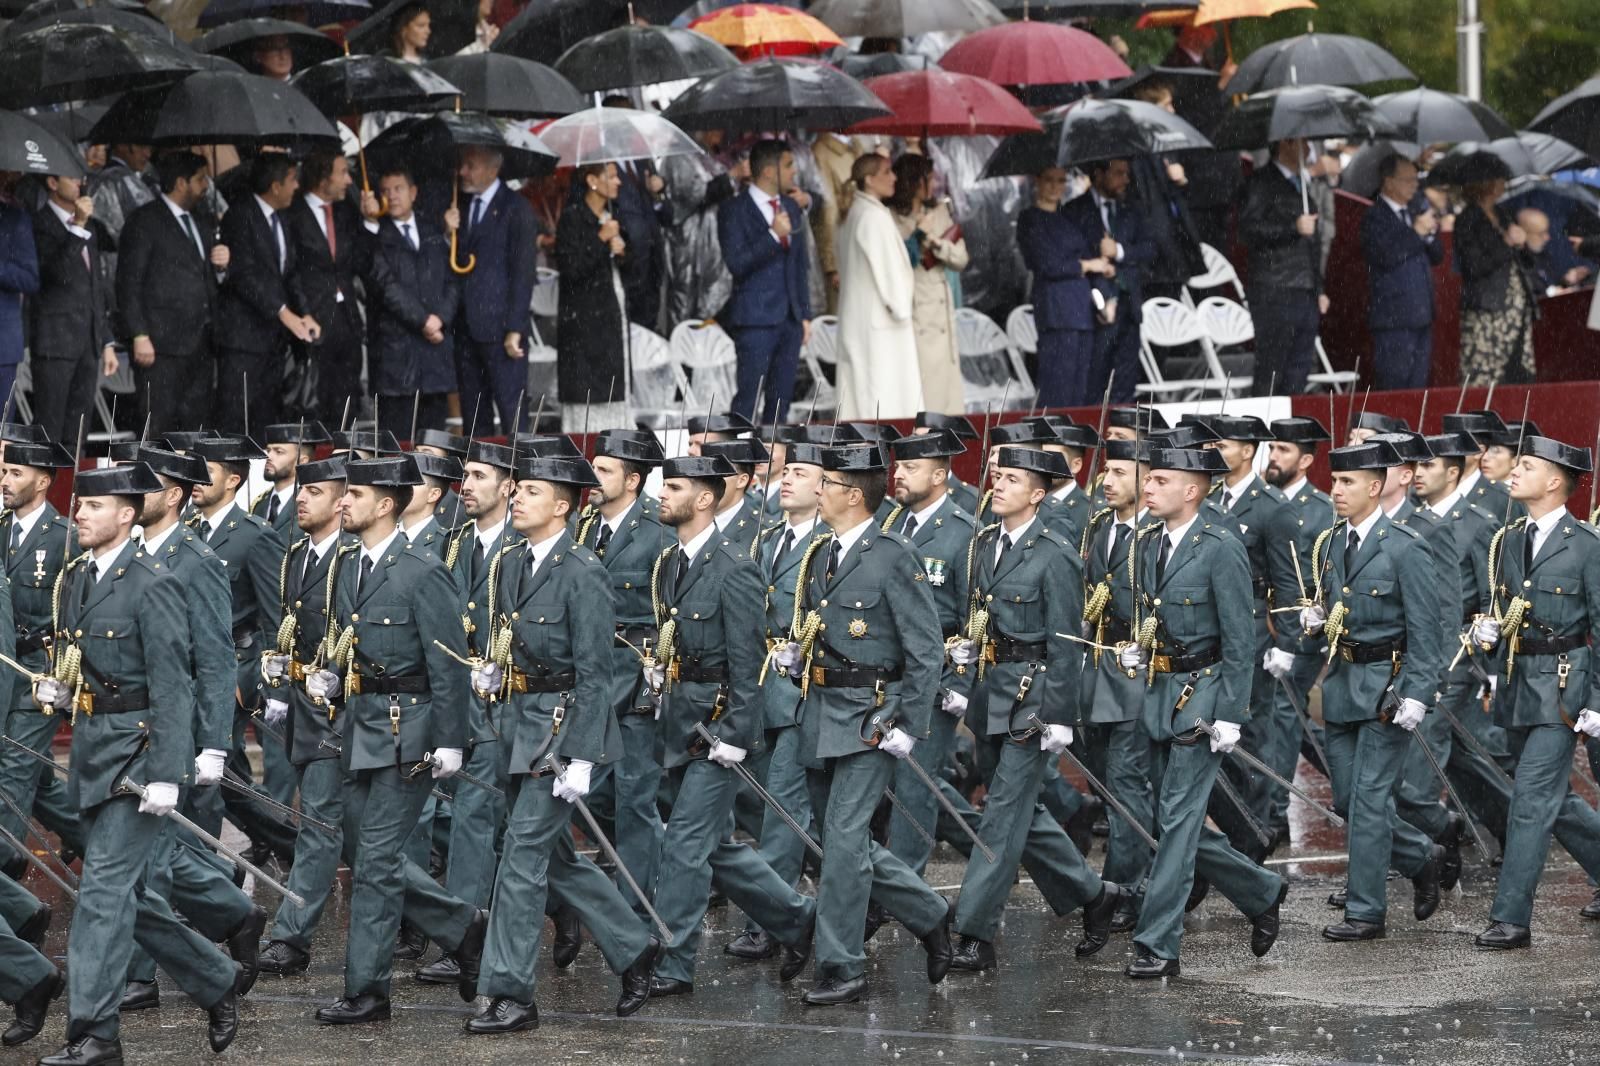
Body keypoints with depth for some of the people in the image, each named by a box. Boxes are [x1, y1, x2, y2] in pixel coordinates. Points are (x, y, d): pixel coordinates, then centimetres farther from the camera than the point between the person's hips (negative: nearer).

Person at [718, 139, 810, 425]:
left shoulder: (791, 208, 15)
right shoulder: (734, 211, -6)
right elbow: (736, 263, -15)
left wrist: (805, 314, 15)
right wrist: (773, 236, -21)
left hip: (790, 318, 7)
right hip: (756, 318, -7)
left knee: (781, 398, 7)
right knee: (749, 396, -9)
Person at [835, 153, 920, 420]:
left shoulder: (854, 215, 12)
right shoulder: (875, 217, -16)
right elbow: (886, 266, -17)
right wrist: (900, 309, -10)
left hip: (857, 316, 9)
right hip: (880, 318, -9)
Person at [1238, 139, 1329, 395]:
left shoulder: (1300, 185, 23)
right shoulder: (1261, 184, -4)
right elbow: (1248, 230, -16)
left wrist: (1319, 290, 23)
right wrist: (1294, 228, -23)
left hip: (1306, 295, 8)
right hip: (1275, 294, -8)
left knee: (1297, 377, 5)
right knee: (1270, 374, -8)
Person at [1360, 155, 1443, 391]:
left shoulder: (1415, 211, 16)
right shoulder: (1375, 217, -7)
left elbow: (1437, 257, 18)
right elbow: (1385, 257, -20)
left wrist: (1431, 233, -1)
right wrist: (1417, 231, -18)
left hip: (1421, 315, 8)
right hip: (1394, 319, -8)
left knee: (1418, 387, 8)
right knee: (1394, 387, -8)